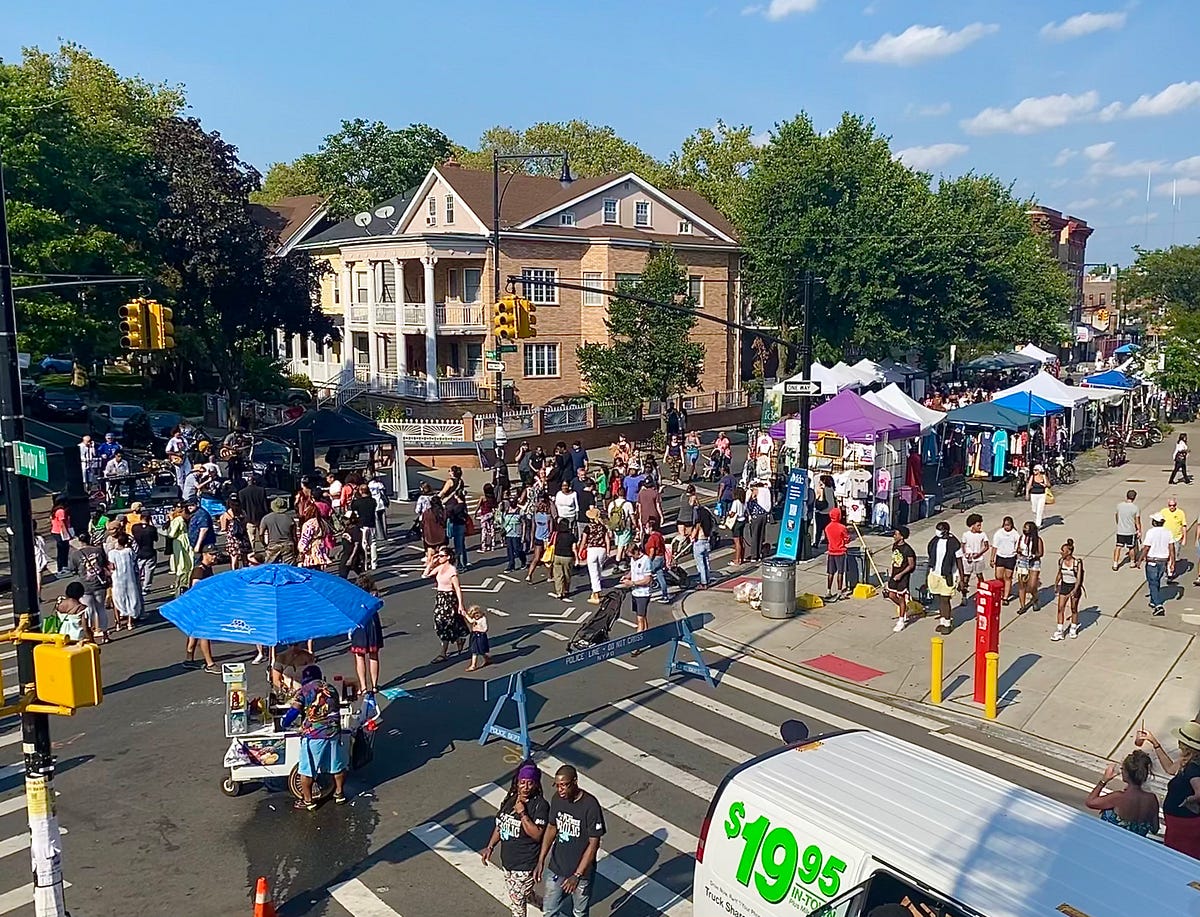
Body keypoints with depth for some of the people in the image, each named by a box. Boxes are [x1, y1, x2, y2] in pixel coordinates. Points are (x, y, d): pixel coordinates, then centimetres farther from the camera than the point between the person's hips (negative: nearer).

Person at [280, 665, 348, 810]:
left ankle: (307, 801, 19)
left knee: (306, 770, 10)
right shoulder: (331, 690, 12)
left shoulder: (304, 691, -2)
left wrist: (283, 724, 10)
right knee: (337, 766, 19)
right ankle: (339, 794, 33)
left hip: (312, 735, -4)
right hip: (333, 733, 5)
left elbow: (294, 711, -7)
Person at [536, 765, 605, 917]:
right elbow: (551, 828, 4)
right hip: (556, 867, 5)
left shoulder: (590, 806, -27)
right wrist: (541, 861, 1)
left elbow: (594, 844, -22)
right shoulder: (557, 799, -10)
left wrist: (577, 875, -23)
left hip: (582, 871, -5)